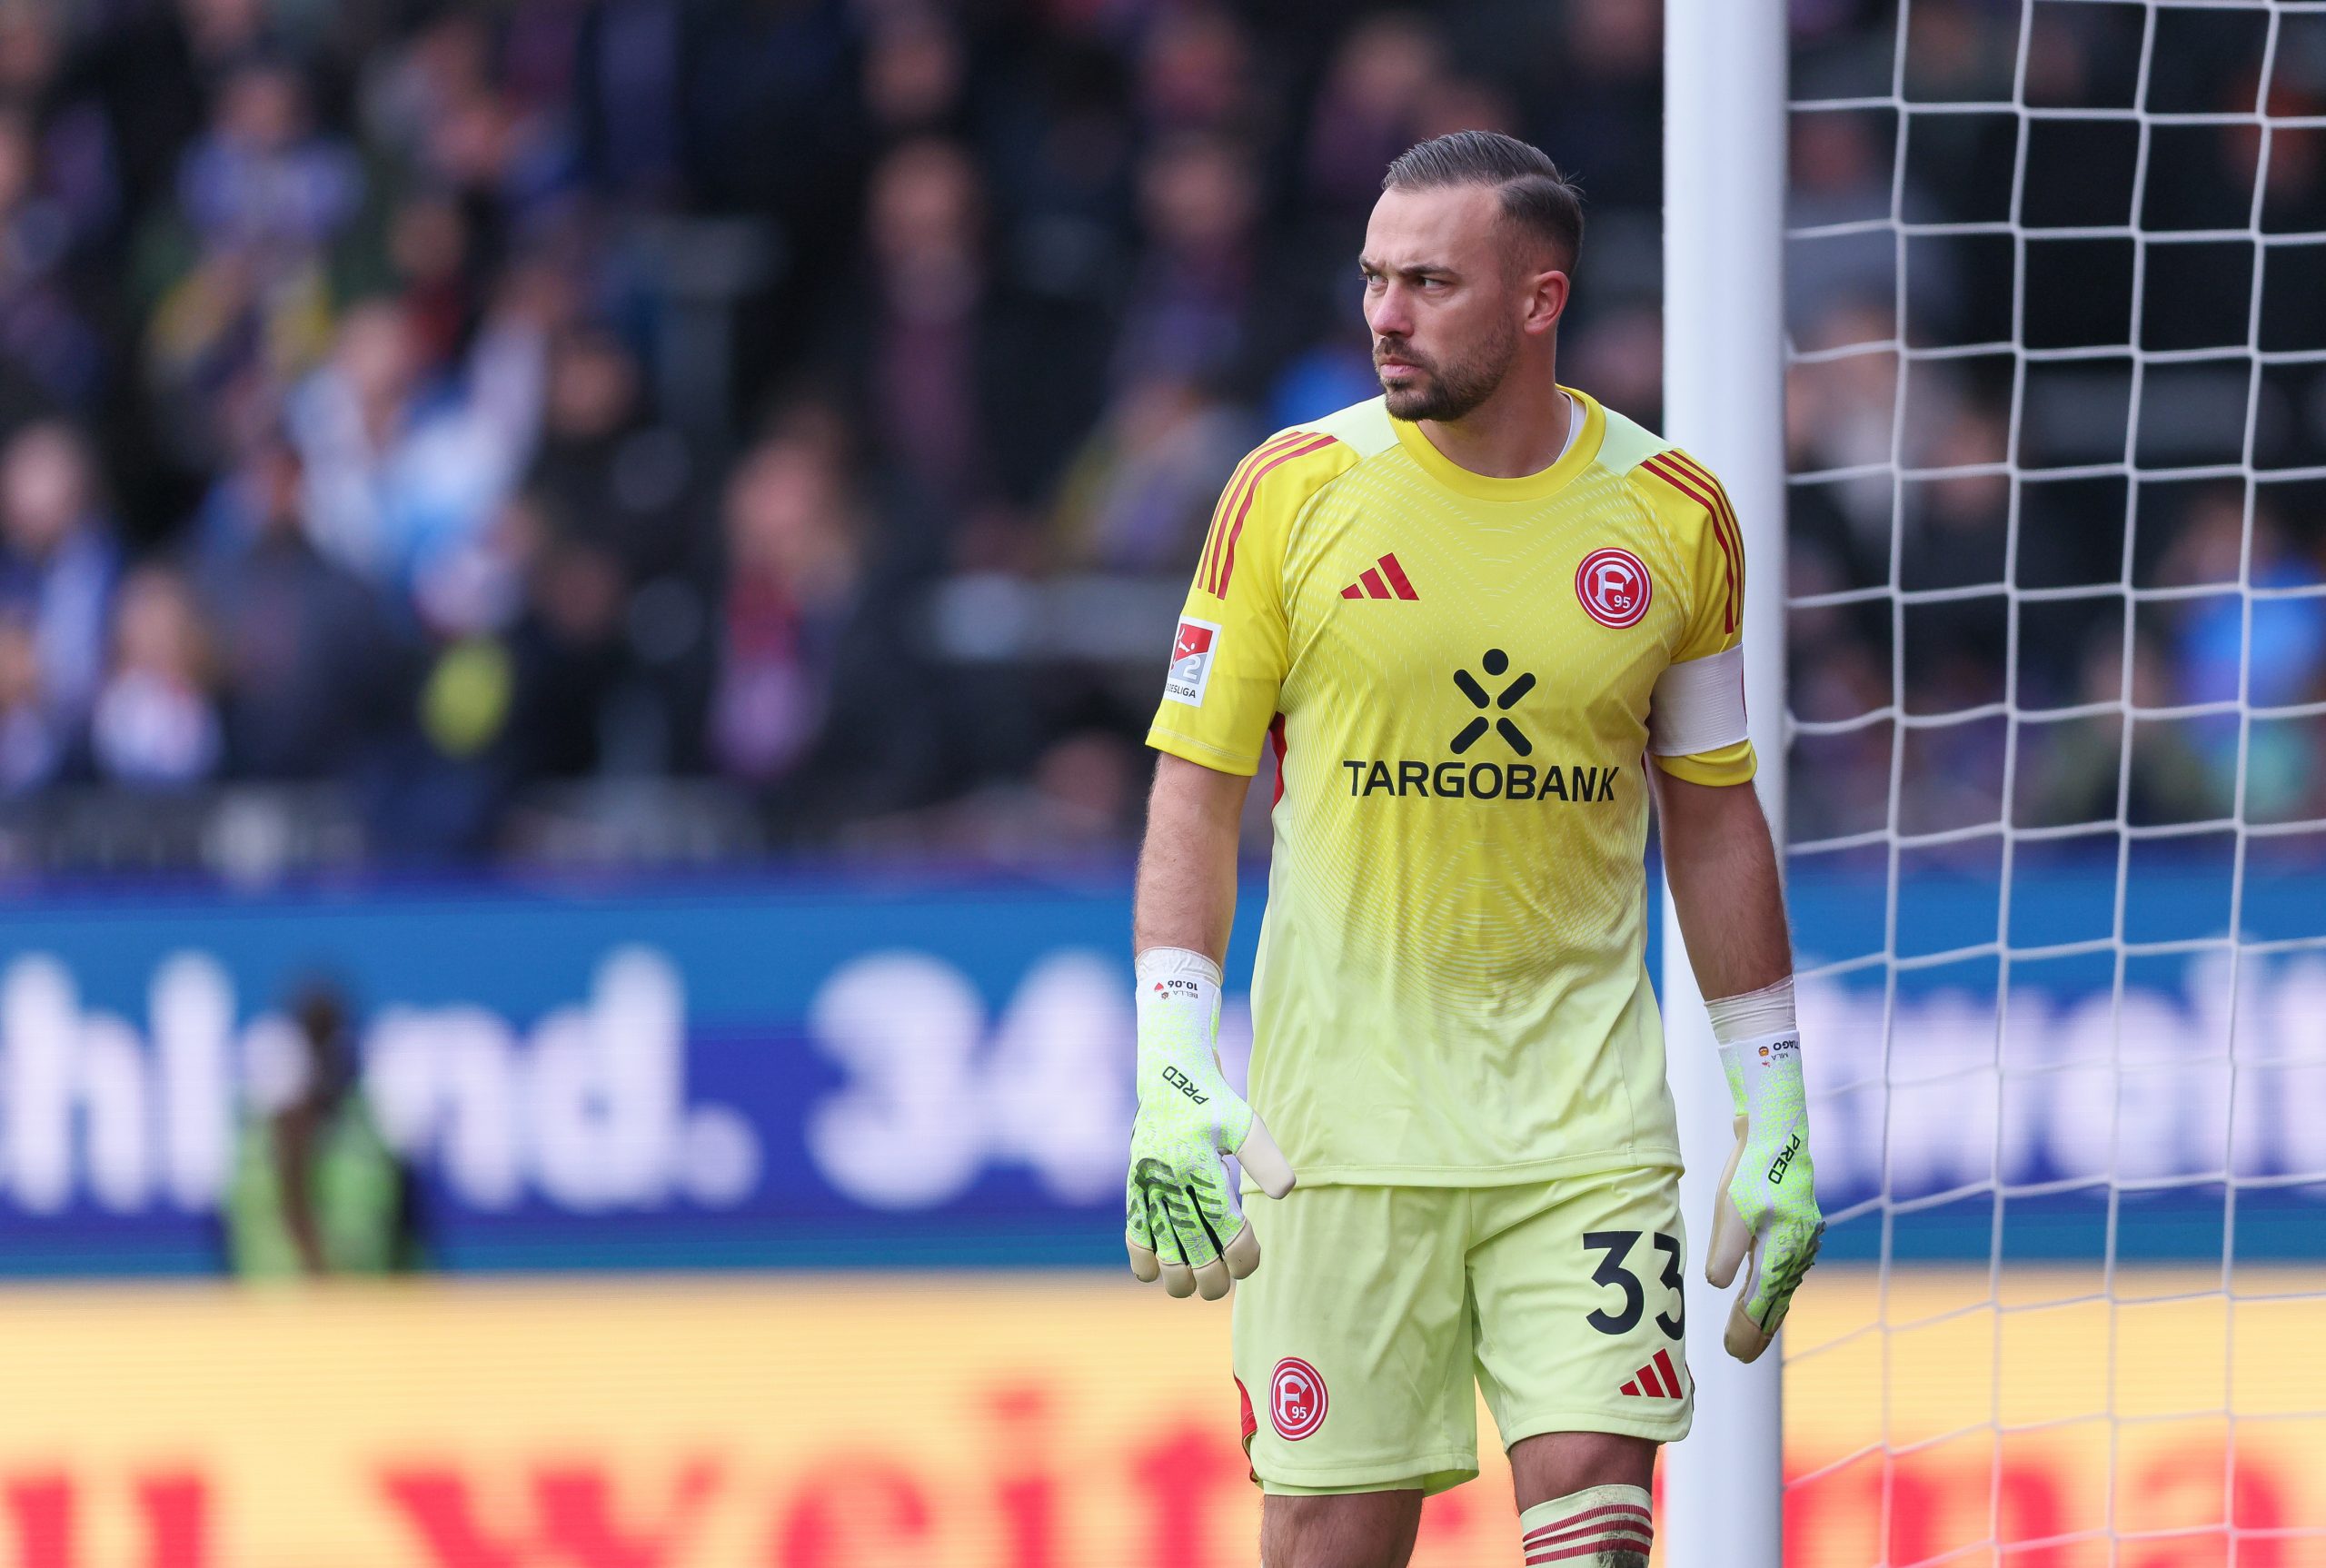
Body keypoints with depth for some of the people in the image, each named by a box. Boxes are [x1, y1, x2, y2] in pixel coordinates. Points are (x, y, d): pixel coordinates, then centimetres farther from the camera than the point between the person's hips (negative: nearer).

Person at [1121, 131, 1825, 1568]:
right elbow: (1197, 788, 1)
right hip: (1340, 1111, -1)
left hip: (1586, 1112, 1)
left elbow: (1715, 818, 12)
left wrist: (1774, 1108, 10)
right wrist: (1173, 1066, -10)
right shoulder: (1294, 491, -1)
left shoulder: (1674, 516, 4)